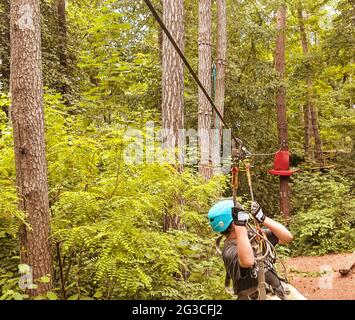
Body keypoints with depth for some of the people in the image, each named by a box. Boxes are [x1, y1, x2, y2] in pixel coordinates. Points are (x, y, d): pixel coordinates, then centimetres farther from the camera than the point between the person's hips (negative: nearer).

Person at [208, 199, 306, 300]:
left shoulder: (252, 234, 6)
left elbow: (287, 237, 4)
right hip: (260, 296, -7)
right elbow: (248, 261, -40)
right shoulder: (230, 250, -16)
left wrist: (262, 218, -7)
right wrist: (240, 224, -38)